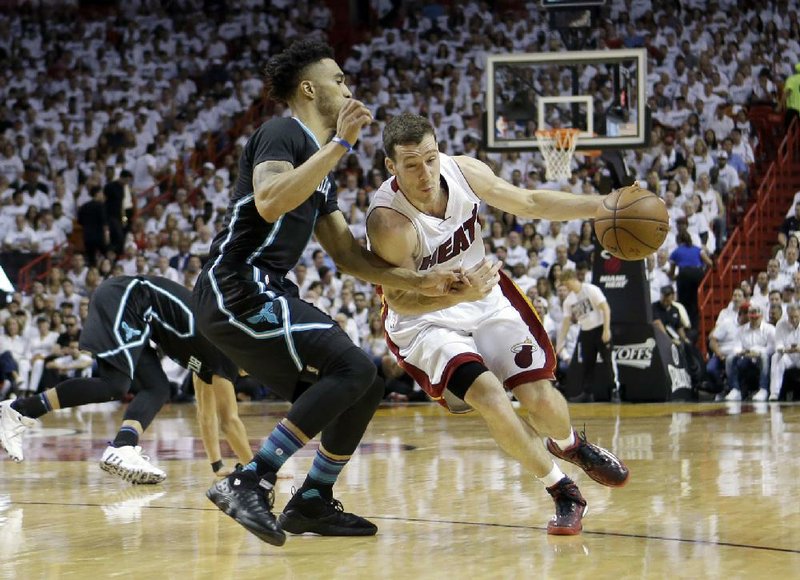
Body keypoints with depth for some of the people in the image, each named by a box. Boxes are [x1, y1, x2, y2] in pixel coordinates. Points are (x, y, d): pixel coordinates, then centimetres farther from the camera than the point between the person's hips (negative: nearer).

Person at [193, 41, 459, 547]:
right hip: (238, 289, -10)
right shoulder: (282, 134, -8)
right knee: (352, 368, -21)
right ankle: (249, 483, -21)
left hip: (269, 293, 10)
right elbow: (269, 202, -28)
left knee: (365, 388, 10)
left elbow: (348, 255, 22)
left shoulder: (322, 166, 22)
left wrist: (420, 282, 12)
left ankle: (312, 503, 19)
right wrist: (340, 144, -26)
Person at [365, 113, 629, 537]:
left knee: (540, 398, -4)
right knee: (487, 394, -25)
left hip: (486, 297, 4)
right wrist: (460, 294, -42)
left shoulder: (464, 172, -17)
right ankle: (563, 493, -4)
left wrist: (602, 206, -7)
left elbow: (529, 203, -1)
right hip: (423, 319, -4)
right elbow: (400, 300, -25)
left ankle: (569, 445, 35)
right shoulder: (388, 222, -32)